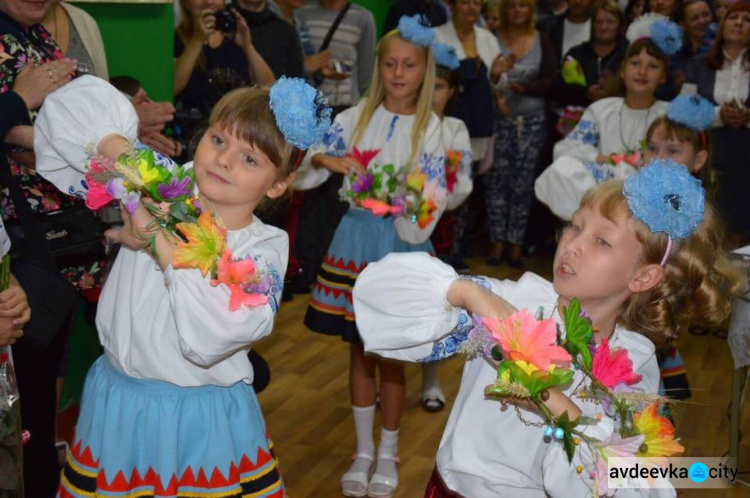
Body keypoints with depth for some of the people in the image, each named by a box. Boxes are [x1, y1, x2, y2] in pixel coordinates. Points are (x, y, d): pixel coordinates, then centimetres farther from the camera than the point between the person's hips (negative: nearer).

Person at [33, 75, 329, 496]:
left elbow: (212, 337, -28)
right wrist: (126, 155, -21)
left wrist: (160, 241, -22)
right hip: (117, 403, 3)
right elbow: (76, 103, -4)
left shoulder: (266, 248, -10)